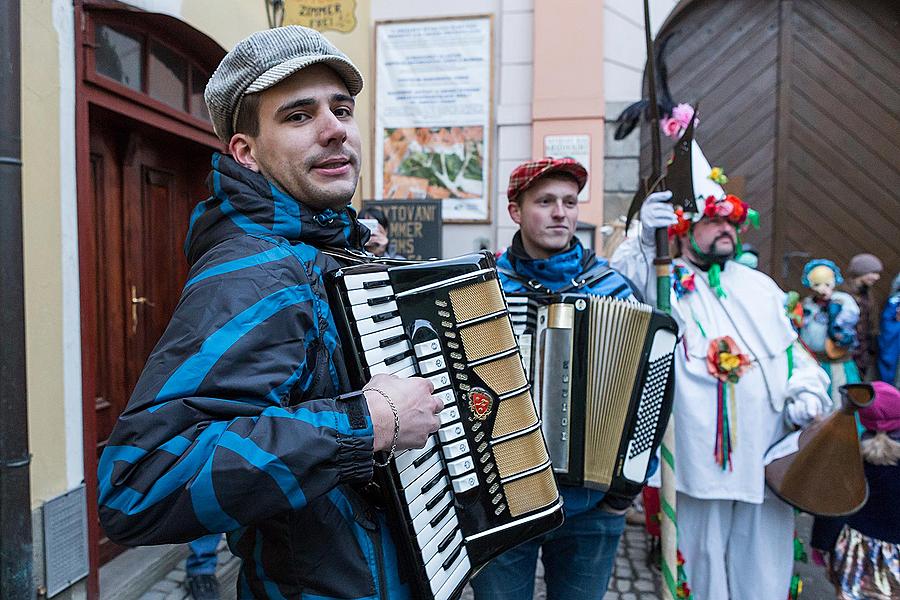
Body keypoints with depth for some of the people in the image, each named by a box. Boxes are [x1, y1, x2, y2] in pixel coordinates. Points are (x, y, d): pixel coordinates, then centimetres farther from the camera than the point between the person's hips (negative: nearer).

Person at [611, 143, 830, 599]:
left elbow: (794, 352, 23)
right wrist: (644, 240, -38)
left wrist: (808, 392, 5)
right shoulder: (664, 284, -2)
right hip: (698, 464, -5)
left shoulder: (760, 286, 16)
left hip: (766, 464, 5)